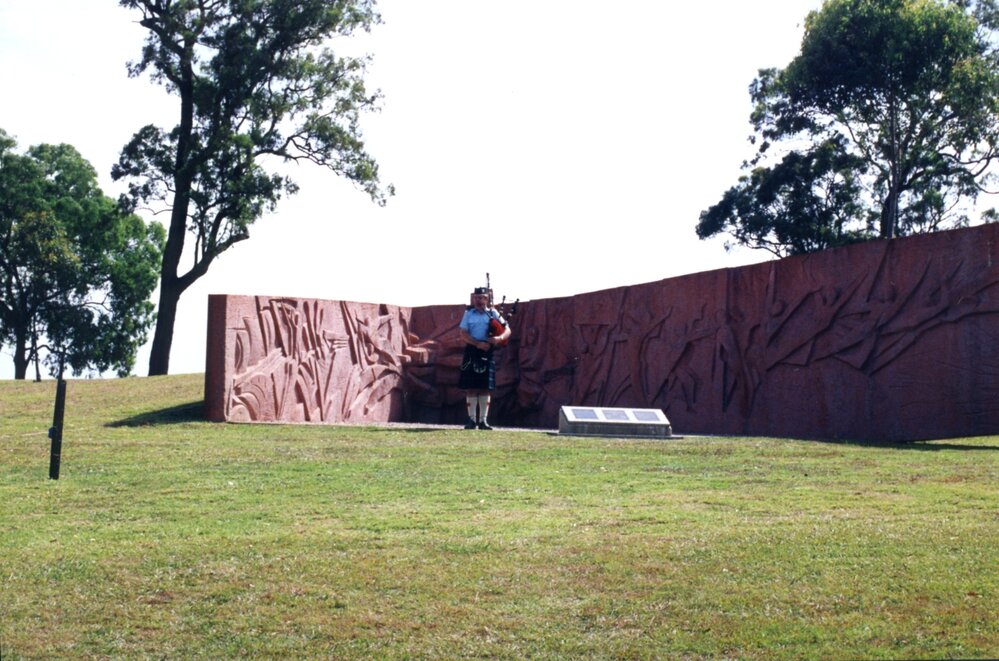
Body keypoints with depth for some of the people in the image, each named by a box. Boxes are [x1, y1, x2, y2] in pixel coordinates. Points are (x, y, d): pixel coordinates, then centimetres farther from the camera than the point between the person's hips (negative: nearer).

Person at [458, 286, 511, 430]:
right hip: (472, 352, -1)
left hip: (487, 354, 1)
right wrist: (478, 343, -18)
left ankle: (483, 420, 8)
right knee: (471, 387, 0)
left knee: (486, 388, 2)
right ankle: (472, 419, 6)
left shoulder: (493, 313, 6)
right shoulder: (469, 314, 5)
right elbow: (463, 334, -4)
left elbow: (507, 330, 2)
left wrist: (500, 338, -19)